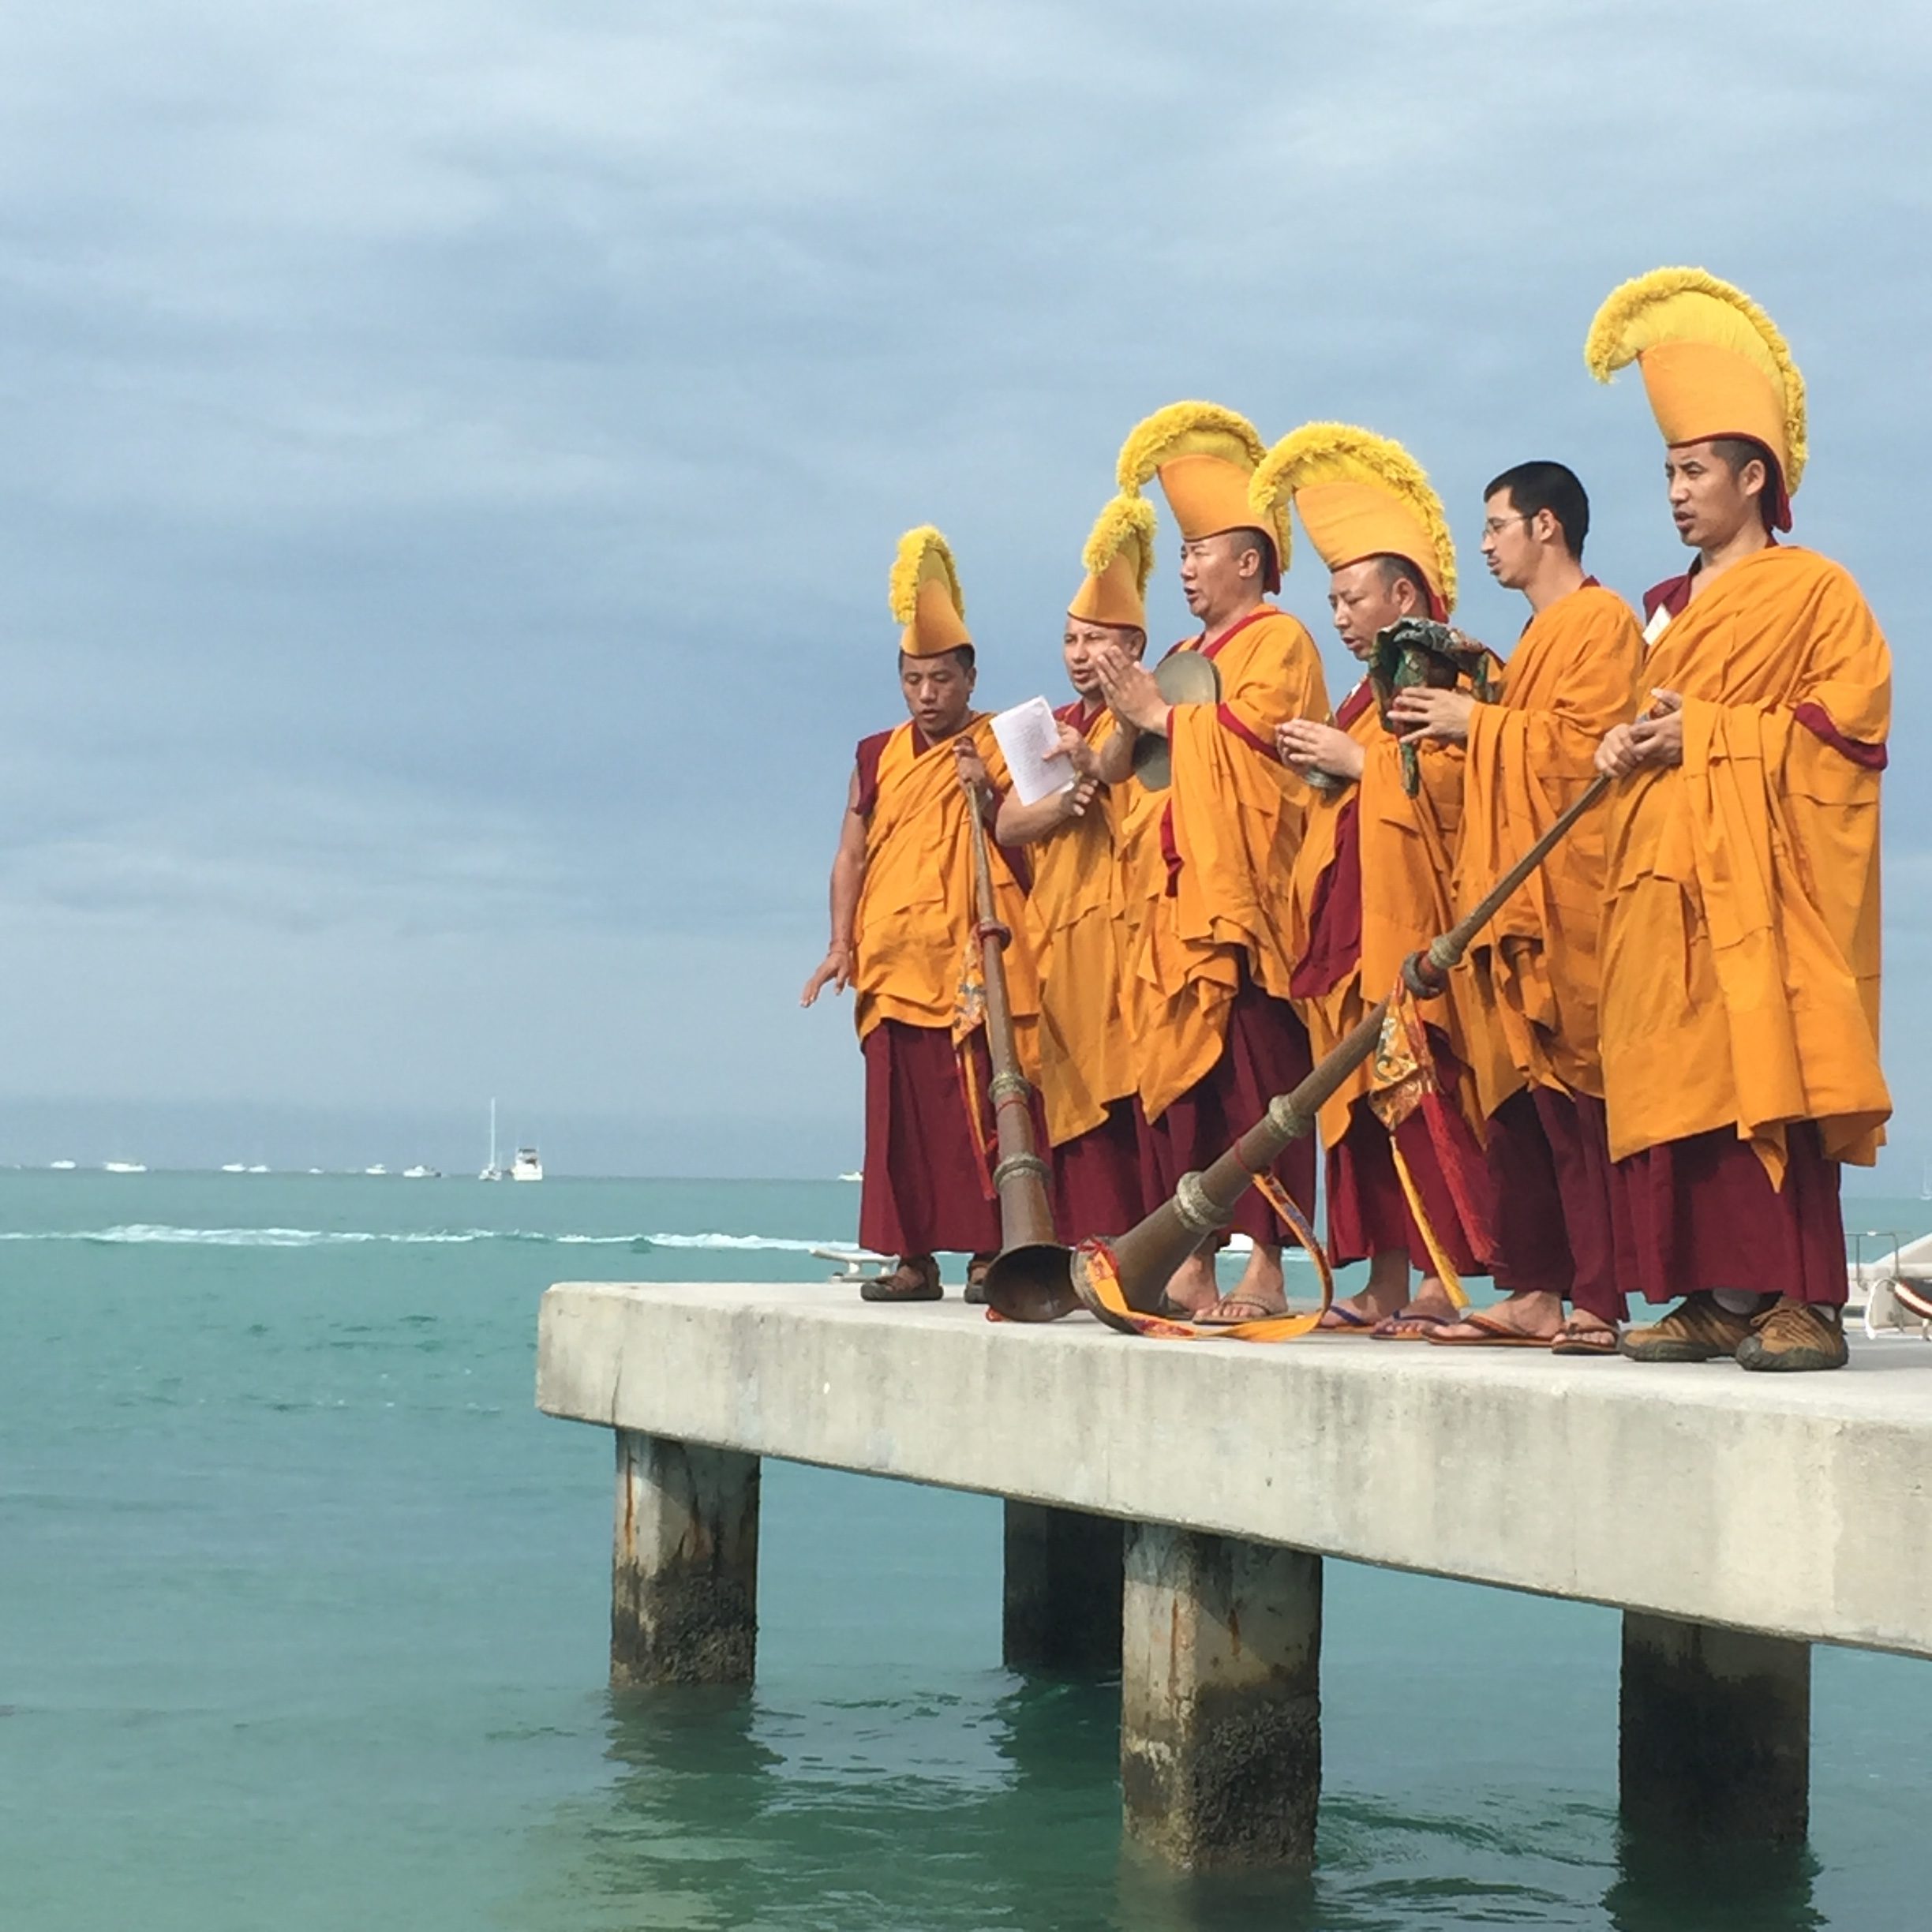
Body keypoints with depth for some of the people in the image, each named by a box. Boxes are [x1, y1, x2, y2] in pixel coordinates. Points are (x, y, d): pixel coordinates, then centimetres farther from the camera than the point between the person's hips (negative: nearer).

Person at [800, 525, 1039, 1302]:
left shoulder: (1002, 749, 6)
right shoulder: (878, 758, 16)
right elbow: (851, 854, 14)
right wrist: (841, 943, 2)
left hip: (976, 963, -4)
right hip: (894, 963, 4)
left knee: (979, 1106, -8)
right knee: (901, 1113, 2)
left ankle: (989, 1250, -6)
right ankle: (914, 1258, 6)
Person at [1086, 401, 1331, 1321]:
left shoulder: (1277, 641, 1)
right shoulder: (1187, 655, 25)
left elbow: (1243, 736, -14)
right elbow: (1127, 770, 24)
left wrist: (1156, 714, -3)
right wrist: (1128, 717, 6)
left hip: (1244, 894, -8)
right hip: (1174, 897, 8)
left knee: (1252, 1071, -11)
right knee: (1178, 1074, 2)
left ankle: (1266, 1265, -13)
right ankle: (1192, 1261, 2)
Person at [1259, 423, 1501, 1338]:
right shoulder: (1375, 690, 24)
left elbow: (1453, 779, -19)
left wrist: (1354, 761, -11)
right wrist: (1325, 770, 13)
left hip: (1416, 928, -9)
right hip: (1353, 927, 10)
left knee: (1425, 1096, -13)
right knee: (1365, 1102, 5)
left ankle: (1448, 1277, -13)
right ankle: (1386, 1283, 5)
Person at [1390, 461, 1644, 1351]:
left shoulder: (1601, 619, -5)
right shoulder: (1541, 634, 24)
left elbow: (1582, 746, -15)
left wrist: (1478, 723, -7)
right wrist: (1459, 720, 11)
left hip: (1570, 893, -10)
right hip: (1515, 893, 10)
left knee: (1577, 1097, -13)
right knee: (1520, 1095, 6)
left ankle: (1600, 1301, -15)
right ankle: (1534, 1293, 6)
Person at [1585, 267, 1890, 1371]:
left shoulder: (1813, 589, 2)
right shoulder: (1669, 606, 23)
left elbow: (1854, 711, -8)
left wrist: (1711, 731, -12)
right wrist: (1624, 745, 4)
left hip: (1760, 871, -7)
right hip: (1665, 871, 7)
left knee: (1766, 1070, -15)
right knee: (1682, 1076, -1)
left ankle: (1805, 1300, -16)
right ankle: (1717, 1295, -1)